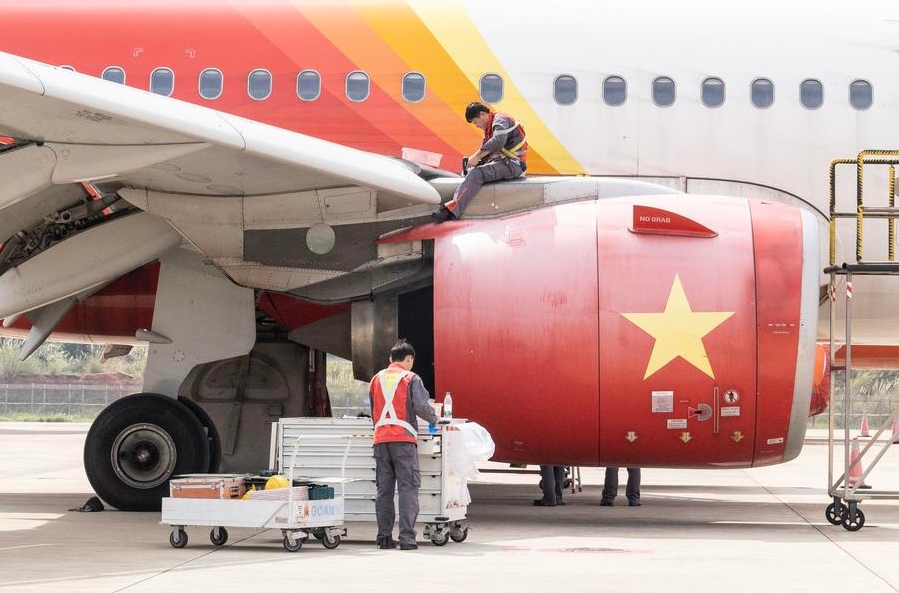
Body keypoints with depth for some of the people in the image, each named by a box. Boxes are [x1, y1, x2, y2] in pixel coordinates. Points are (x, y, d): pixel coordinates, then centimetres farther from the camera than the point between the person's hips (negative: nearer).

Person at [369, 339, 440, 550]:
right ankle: (407, 538, -11)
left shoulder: (377, 379, 16)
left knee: (384, 489, 8)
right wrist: (435, 419, 9)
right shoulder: (411, 378, 0)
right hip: (403, 438, -5)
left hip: (380, 439, 5)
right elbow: (421, 406, -9)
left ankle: (384, 537, 6)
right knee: (408, 488, -4)